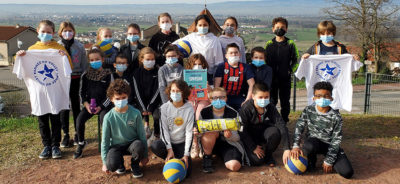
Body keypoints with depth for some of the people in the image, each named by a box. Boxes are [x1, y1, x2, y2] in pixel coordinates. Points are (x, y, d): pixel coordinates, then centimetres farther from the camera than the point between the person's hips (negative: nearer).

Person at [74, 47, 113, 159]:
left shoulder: (107, 75, -3)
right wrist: (86, 104, -7)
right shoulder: (86, 75, 6)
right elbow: (82, 91, 10)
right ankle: (81, 143, 4)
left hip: (104, 105, -3)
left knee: (104, 119, -30)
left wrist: (101, 106, -13)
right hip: (89, 103, 3)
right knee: (80, 119, -19)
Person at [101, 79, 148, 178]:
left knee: (139, 145, -36)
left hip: (132, 144, 0)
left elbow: (142, 134, -4)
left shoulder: (135, 113, -12)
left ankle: (134, 164, -1)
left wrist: (145, 155, 0)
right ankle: (120, 163, 11)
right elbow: (105, 140, -3)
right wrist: (105, 162, -2)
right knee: (111, 165, -30)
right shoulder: (108, 117, -11)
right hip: (116, 146, 0)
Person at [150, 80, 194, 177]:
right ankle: (171, 160, -3)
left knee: (185, 173, -16)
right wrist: (169, 149, -17)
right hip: (168, 141, 1)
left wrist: (186, 154, -15)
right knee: (155, 146, -33)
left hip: (182, 143, -1)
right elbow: (164, 129, -7)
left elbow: (189, 132, -9)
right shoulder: (165, 107, -6)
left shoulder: (189, 109, -9)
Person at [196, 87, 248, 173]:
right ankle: (207, 158, -9)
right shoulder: (204, 112, -9)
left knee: (234, 166, -25)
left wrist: (230, 136, -33)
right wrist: (196, 132, -25)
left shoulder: (233, 113, -11)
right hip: (209, 143, 1)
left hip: (229, 143, 0)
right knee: (211, 131, -33)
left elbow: (237, 137, -9)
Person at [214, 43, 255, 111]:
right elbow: (217, 85, -6)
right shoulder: (222, 66, 2)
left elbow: (252, 85, -1)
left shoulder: (245, 67, 6)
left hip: (240, 97, 2)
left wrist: (247, 101, -12)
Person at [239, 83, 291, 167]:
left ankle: (268, 154, -3)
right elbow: (242, 131, -17)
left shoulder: (270, 107, -17)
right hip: (250, 137, -2)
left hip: (263, 132, 2)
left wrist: (287, 149, -37)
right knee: (257, 160, -23)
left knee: (275, 132, -32)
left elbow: (281, 125, -27)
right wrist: (253, 148, -17)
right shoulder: (246, 109, -24)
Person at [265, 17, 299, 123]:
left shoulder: (290, 44, 2)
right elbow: (264, 60, 8)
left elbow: (295, 60, 4)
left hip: (285, 78, 0)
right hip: (271, 78, 0)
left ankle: (284, 121, 20)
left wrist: (290, 70, -9)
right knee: (272, 100, 6)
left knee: (285, 101, 8)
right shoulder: (269, 44, 5)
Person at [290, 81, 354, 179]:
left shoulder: (336, 117, -13)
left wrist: (329, 161, -14)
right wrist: (296, 146, -22)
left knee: (347, 173, -17)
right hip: (314, 141, 0)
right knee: (308, 146, -39)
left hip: (329, 145, 0)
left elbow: (336, 140, -12)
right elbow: (299, 128, -7)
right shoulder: (308, 110, -8)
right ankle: (311, 162, -2)